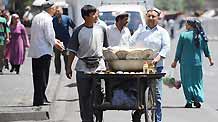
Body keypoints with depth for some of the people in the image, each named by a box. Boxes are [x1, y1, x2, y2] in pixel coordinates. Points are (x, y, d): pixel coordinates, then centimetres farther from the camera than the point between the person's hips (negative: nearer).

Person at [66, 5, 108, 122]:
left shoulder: (101, 29, 4)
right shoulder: (78, 31, -3)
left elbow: (106, 48, 13)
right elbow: (72, 51, 0)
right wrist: (69, 67, -3)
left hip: (99, 66, 1)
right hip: (83, 67, -1)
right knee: (84, 97, 5)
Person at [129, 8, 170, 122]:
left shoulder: (162, 32, 11)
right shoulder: (140, 31, 18)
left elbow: (166, 47, -1)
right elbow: (131, 44, 12)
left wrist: (158, 58, -18)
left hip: (156, 67, -2)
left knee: (156, 94, -6)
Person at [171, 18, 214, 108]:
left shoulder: (183, 35, -9)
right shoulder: (201, 36, 1)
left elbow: (179, 51, -4)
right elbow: (206, 50, 10)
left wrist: (175, 61, 6)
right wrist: (210, 59, 24)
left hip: (186, 63, -3)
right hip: (197, 62, 3)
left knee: (187, 82, 5)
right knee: (197, 81, 13)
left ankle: (189, 101, 2)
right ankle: (198, 100, 3)